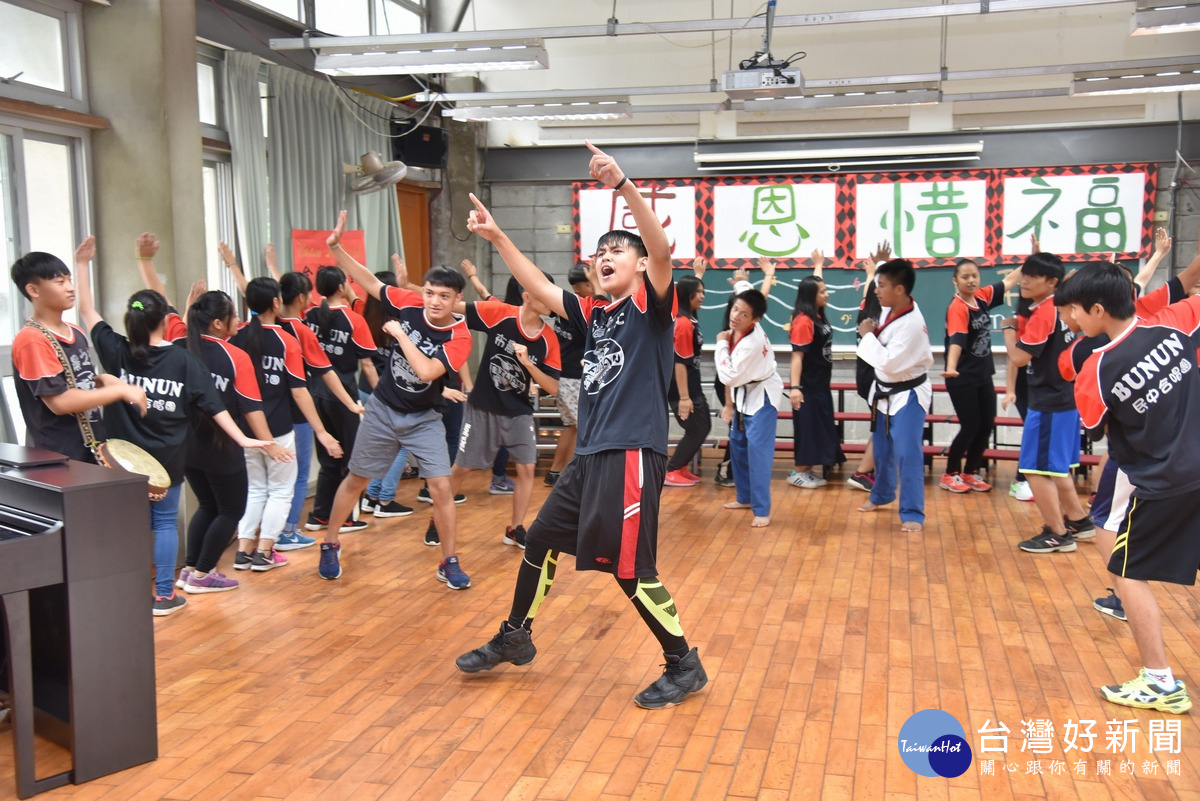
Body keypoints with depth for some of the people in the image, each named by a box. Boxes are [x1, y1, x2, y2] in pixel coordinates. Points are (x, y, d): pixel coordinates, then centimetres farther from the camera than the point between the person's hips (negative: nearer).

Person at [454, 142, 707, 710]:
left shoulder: (650, 306, -4)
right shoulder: (592, 314, 15)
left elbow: (662, 249, -22)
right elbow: (538, 286, 19)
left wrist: (622, 185, -33)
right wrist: (497, 237, 13)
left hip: (633, 454, -8)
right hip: (589, 454, 8)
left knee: (631, 569, -5)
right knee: (541, 539, 15)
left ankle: (684, 666, 13)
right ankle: (514, 639, 34)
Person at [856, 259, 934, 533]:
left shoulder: (912, 324, -30)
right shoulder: (889, 308, -6)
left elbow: (888, 362, -30)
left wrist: (867, 335, -21)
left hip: (908, 393, -8)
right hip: (884, 391, 9)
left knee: (907, 452, -12)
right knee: (882, 447, 20)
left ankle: (913, 513, -2)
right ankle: (882, 494, 41)